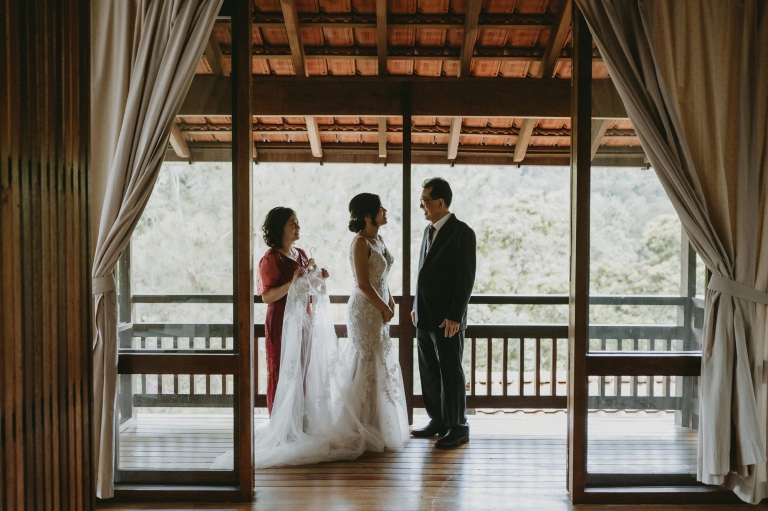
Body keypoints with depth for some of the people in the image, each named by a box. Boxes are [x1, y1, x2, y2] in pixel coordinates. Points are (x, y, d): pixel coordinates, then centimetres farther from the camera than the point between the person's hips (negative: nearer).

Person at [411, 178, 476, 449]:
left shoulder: (462, 233, -12)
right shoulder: (429, 230, 13)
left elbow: (466, 279, -15)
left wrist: (454, 316, -19)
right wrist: (416, 306, 16)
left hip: (447, 318, -8)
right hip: (425, 317, 8)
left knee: (451, 373, 1)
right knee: (429, 372, 14)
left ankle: (458, 428, 14)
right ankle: (438, 421, 27)